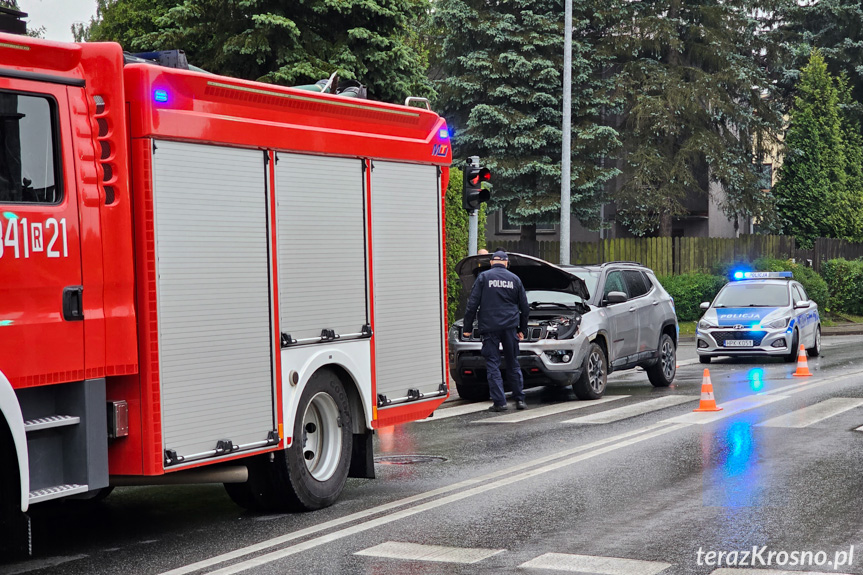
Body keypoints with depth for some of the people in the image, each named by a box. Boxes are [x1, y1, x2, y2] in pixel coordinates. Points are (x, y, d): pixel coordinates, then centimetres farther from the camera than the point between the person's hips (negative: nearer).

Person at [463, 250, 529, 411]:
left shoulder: (483, 277, 0)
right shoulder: (514, 279, 10)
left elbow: (472, 304, -3)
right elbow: (524, 307, 15)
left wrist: (467, 327, 1)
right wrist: (522, 329, 25)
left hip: (489, 327, -3)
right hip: (510, 326, 3)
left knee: (493, 365, 0)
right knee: (513, 364, 12)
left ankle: (499, 402, -5)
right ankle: (519, 399, 14)